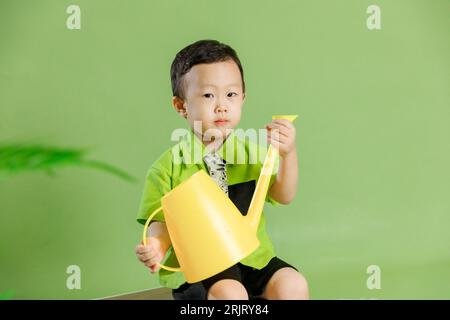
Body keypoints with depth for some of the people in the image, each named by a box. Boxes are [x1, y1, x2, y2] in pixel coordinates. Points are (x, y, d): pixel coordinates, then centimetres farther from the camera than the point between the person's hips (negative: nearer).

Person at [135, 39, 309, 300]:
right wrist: (157, 246, -27)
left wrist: (288, 154, -22)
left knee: (294, 286, -16)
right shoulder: (169, 166, -6)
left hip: (253, 257, 4)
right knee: (229, 293, -30)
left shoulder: (250, 152, 5)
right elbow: (163, 221, -4)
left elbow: (283, 196, -4)